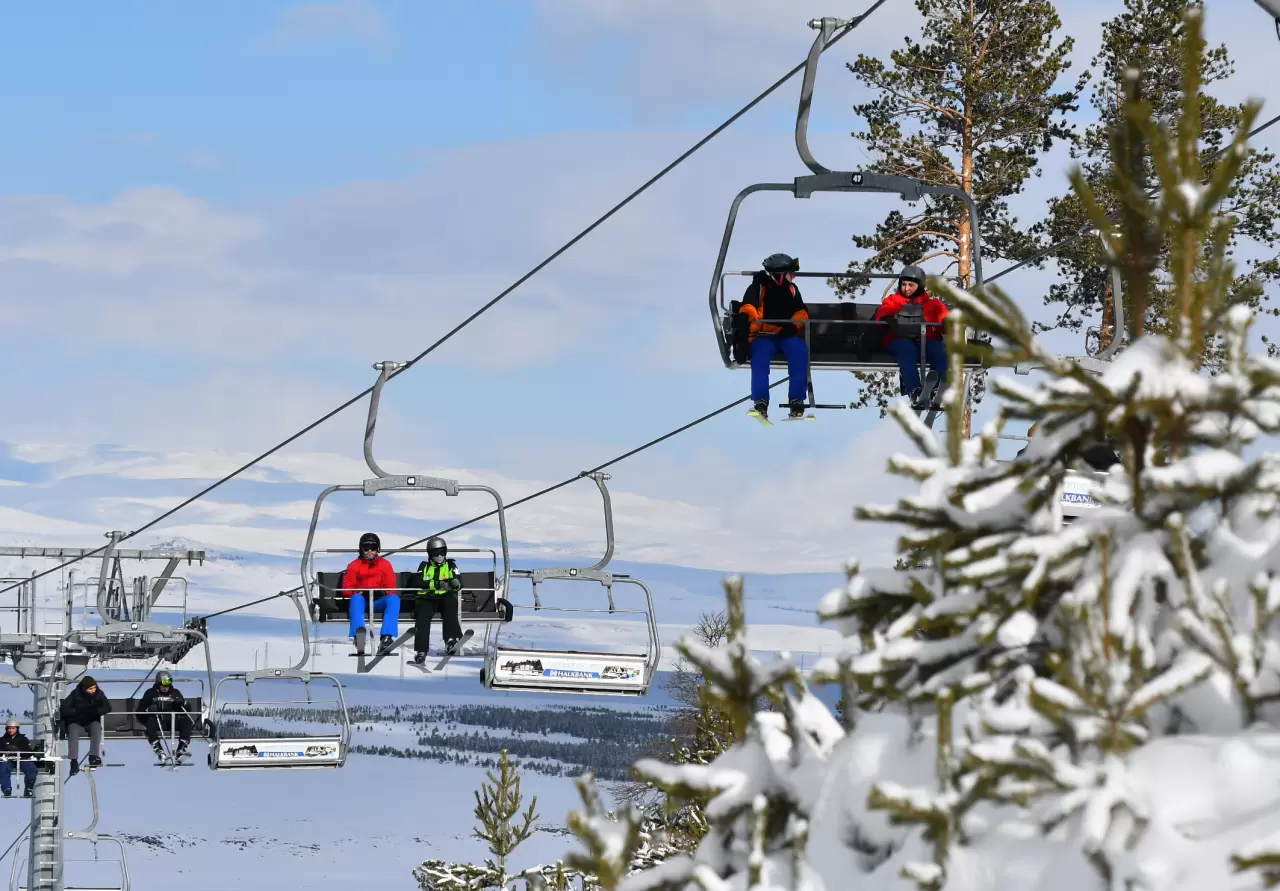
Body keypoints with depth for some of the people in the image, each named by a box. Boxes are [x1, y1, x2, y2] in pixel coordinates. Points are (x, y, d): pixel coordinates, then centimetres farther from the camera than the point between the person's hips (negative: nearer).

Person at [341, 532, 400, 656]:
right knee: (356, 598, -38)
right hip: (362, 600, -1)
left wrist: (383, 592, -12)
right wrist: (356, 592, -13)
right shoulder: (354, 565, 17)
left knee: (394, 598, -33)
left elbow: (391, 587, 11)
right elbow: (346, 588, 9)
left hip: (379, 601, 1)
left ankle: (386, 637, -51)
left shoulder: (385, 564, 18)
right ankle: (358, 635, -61)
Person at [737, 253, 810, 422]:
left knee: (799, 350, -30)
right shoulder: (758, 288, 3)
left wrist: (793, 325, -8)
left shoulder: (791, 289, 17)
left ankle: (796, 401, -31)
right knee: (760, 353, -36)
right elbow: (748, 306, -12)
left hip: (787, 335, 3)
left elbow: (802, 311, 13)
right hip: (764, 336, -3)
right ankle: (760, 403, -42)